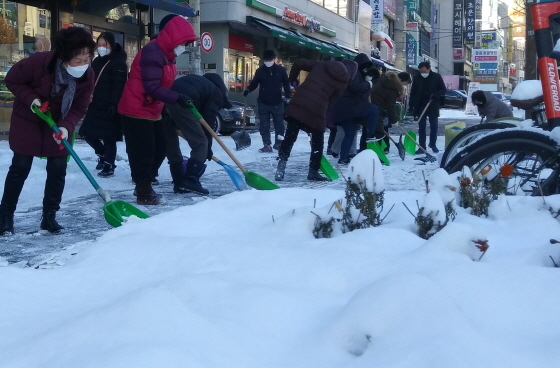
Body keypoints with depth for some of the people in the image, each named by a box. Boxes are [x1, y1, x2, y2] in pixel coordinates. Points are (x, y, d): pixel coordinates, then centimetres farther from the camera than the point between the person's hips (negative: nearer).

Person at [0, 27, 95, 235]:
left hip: (59, 125, 3)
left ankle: (49, 217, 11)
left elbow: (79, 108, -15)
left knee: (58, 169, -3)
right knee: (20, 167, -1)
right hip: (27, 120, -3)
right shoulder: (39, 62, -30)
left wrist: (66, 127, -32)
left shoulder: (88, 75, -21)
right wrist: (31, 99, -28)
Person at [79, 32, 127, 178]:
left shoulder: (119, 63, -10)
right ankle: (102, 154, 35)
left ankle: (109, 166, 10)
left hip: (110, 107, -8)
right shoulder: (97, 61, 15)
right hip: (96, 105, 8)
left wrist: (114, 105, -25)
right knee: (88, 133, 12)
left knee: (109, 138, -1)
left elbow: (119, 87, -18)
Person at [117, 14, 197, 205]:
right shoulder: (152, 52, -20)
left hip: (152, 111, 11)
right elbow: (152, 88, -26)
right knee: (143, 153, -5)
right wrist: (177, 97, -31)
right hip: (137, 111, -11)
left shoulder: (167, 54, 12)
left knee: (160, 149, 15)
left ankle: (144, 186, 28)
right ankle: (143, 193, 5)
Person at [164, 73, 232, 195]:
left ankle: (179, 183, 21)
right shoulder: (217, 94, 17)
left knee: (170, 143, 18)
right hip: (181, 103, -8)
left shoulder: (201, 83, 38)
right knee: (201, 142, 3)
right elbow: (208, 120, 9)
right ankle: (190, 181, -4)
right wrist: (208, 147, 15)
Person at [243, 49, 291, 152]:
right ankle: (267, 145, 5)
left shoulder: (281, 70, -2)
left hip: (277, 102, 0)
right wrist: (248, 90, -15)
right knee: (264, 125, 1)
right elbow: (254, 83, 3)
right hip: (263, 103, 0)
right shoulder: (260, 71, -1)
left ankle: (279, 143, 20)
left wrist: (288, 95, -5)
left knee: (279, 123, 8)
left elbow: (286, 83, 5)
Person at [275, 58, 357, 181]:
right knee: (317, 142, 16)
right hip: (316, 112, -3)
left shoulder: (321, 65, 17)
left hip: (298, 104, 3)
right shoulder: (343, 82, 8)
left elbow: (298, 63, 14)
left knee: (289, 138, 8)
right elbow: (332, 100, 5)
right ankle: (313, 171, 16)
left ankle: (280, 169, 5)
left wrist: (292, 79, 29)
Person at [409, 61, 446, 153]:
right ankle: (422, 146, 5)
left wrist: (436, 94, -19)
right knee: (421, 127, 2)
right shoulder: (417, 78, 0)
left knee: (434, 126, 7)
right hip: (420, 106, 1)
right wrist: (411, 106, -4)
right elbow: (413, 93, 3)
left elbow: (443, 89, 1)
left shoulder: (437, 77, -3)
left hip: (433, 106, -1)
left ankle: (433, 144, 22)